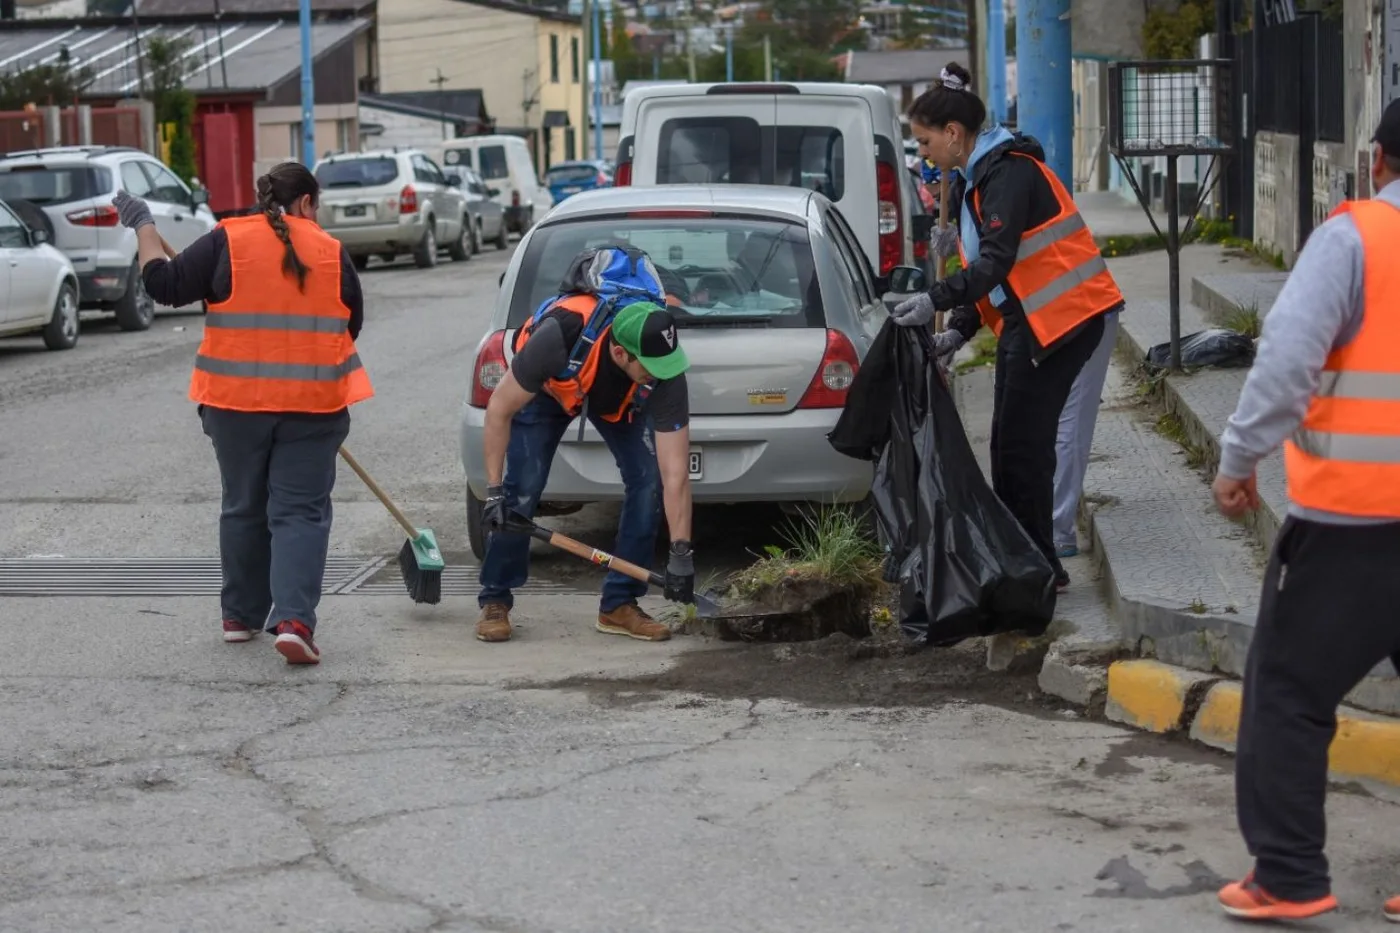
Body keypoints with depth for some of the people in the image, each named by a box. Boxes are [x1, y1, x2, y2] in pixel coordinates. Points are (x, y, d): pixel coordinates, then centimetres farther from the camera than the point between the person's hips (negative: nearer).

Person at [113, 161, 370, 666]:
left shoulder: (227, 241, -4)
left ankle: (241, 614, 24)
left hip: (237, 400, 1)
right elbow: (350, 325, 9)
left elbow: (165, 284, -5)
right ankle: (293, 619, -13)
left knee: (243, 507, 16)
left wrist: (144, 227, 8)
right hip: (312, 403, -1)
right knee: (300, 512, 1)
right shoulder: (331, 253, 2)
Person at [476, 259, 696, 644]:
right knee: (521, 489, -14)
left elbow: (675, 474, -33)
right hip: (545, 387, -2)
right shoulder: (558, 337, -44)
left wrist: (681, 553, -34)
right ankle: (495, 602, 4)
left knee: (648, 479, -15)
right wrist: (493, 491, -29)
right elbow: (500, 410, -30)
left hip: (620, 399, 2)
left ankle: (620, 604, -2)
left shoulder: (664, 371, -37)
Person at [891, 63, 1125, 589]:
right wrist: (959, 331, 8)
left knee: (1022, 445, -9)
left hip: (1062, 317, -10)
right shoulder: (971, 182, 17)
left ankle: (1040, 567, -4)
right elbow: (982, 265, 20)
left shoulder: (1009, 172, -15)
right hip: (1024, 322, 10)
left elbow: (997, 261, -26)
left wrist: (936, 301, -34)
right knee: (1009, 446, 10)